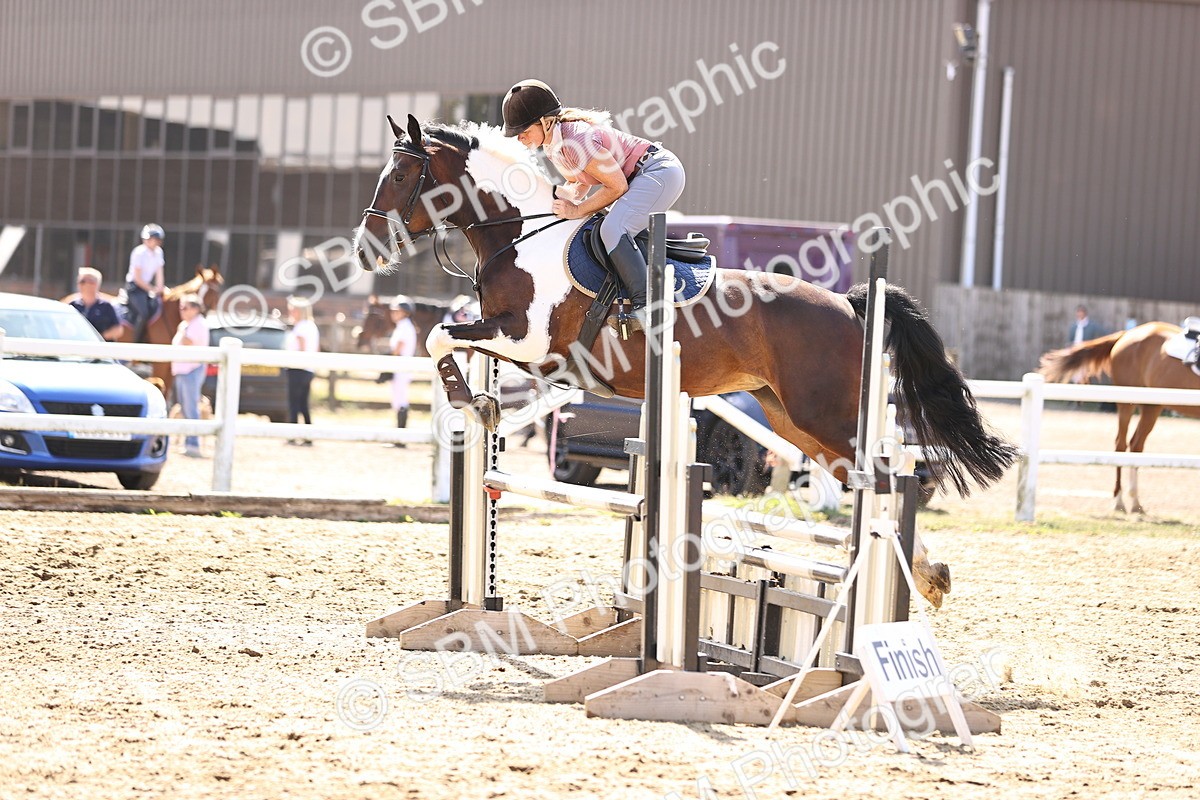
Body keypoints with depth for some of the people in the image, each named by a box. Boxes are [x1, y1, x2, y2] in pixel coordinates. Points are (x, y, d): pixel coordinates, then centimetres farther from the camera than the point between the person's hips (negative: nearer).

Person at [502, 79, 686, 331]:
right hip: (638, 178, 11)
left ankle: (645, 305, -27)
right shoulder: (552, 144, 4)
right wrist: (563, 197, -2)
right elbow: (579, 182, 18)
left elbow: (617, 186, -21)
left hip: (661, 170, -11)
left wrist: (577, 210, -16)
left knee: (613, 230, -27)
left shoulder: (575, 140, -26)